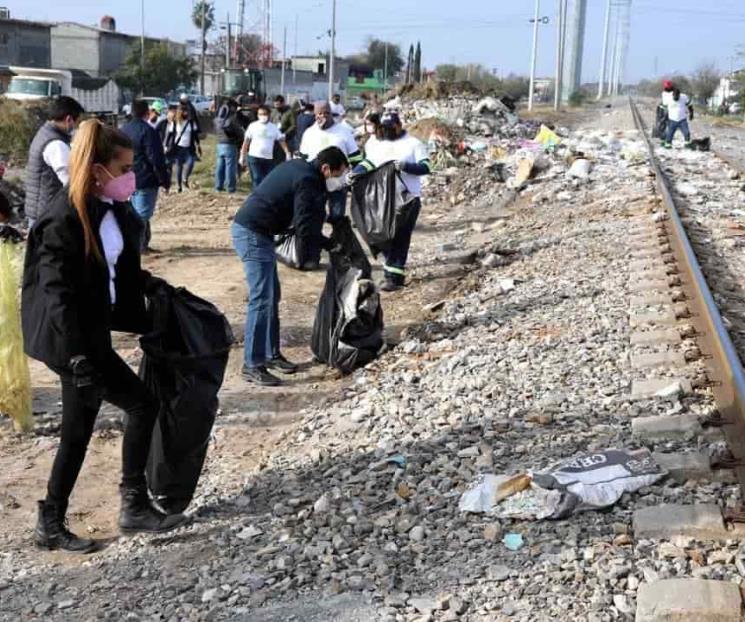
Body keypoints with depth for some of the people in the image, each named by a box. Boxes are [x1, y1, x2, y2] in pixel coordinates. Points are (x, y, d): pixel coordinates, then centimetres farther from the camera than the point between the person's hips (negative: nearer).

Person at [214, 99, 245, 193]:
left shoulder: (217, 119, 6)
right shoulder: (232, 119, -16)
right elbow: (239, 132, -10)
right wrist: (241, 141, 7)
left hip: (220, 144, 7)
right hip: (230, 145, -7)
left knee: (220, 166, 13)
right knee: (230, 167, -1)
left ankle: (218, 186, 17)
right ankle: (231, 188, 4)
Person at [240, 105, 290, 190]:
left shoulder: (274, 127, 4)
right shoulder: (253, 126, 0)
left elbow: (281, 140, 0)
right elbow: (246, 142, 3)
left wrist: (287, 153, -12)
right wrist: (242, 156, 1)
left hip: (269, 158, 2)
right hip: (254, 157, -2)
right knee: (257, 180, -5)